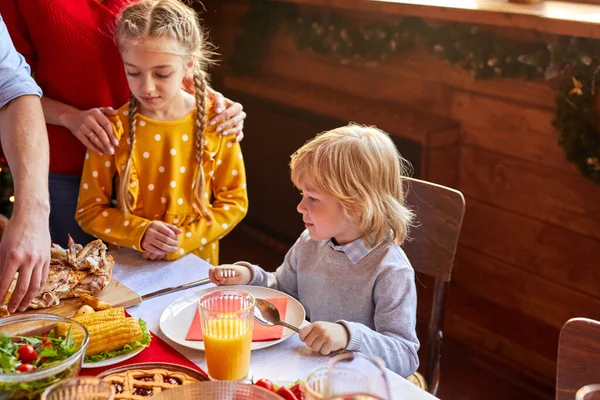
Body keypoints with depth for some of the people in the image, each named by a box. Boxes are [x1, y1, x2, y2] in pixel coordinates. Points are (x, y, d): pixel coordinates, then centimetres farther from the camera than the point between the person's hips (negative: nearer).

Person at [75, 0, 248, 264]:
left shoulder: (215, 122, -6)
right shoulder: (113, 130, -7)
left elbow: (234, 202, 0)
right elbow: (89, 211, 0)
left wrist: (183, 240, -11)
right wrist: (140, 233, -15)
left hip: (196, 261, 1)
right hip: (128, 267, 0)